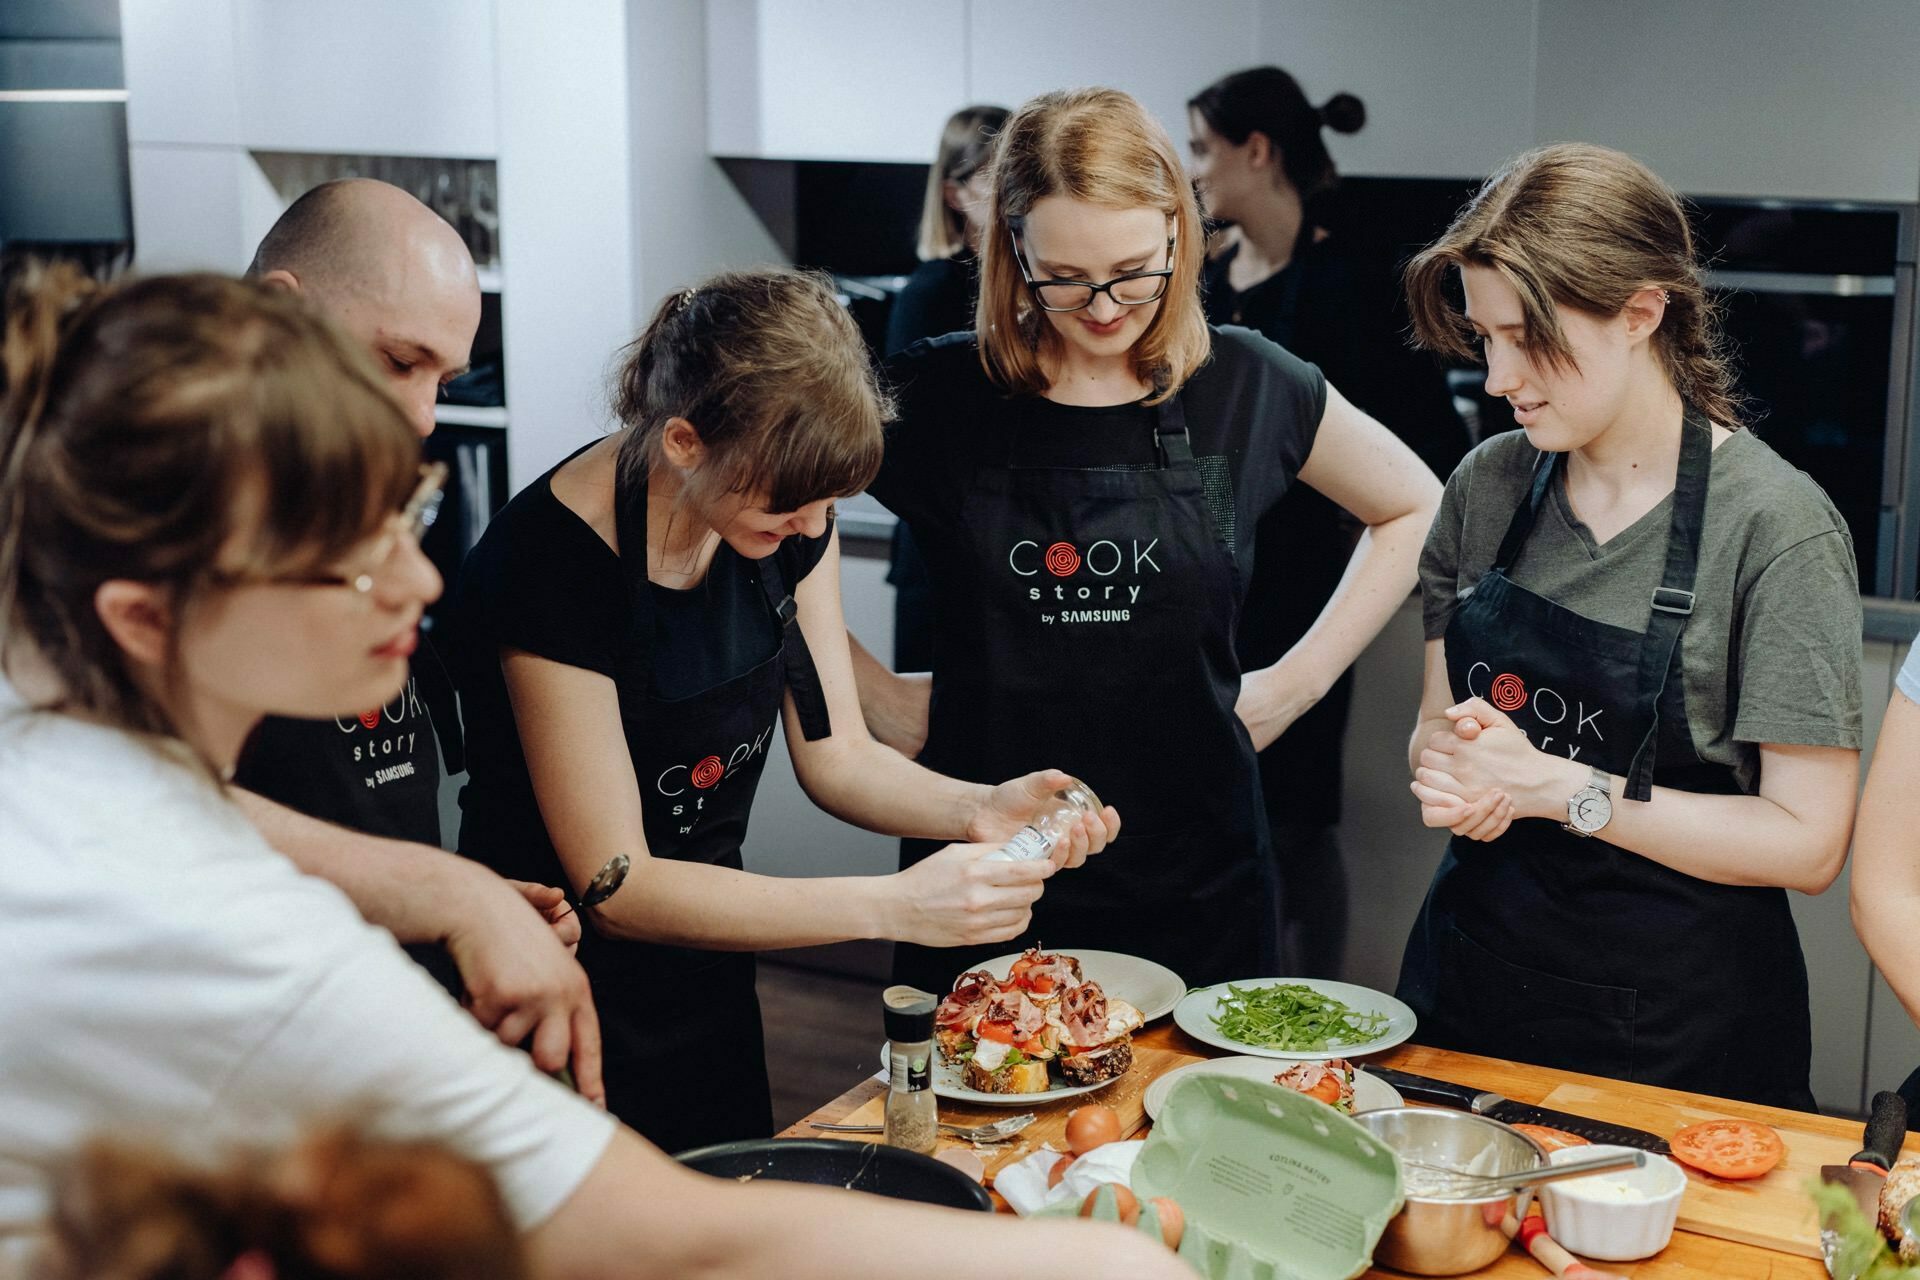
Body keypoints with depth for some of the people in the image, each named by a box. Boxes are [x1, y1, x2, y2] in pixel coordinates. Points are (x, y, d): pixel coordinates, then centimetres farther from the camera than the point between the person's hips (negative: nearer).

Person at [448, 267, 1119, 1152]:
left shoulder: (787, 513, -8)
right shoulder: (552, 560, -28)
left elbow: (835, 755, 0)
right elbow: (613, 887, -26)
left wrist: (977, 811, -20)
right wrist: (894, 906, -32)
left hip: (706, 969, 7)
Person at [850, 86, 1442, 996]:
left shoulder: (1244, 388, -1)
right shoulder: (938, 397, -6)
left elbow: (1415, 510, 13)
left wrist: (1299, 680, 4)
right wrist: (884, 700, -3)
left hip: (1194, 883, 1)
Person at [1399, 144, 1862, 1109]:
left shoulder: (1778, 528, -15)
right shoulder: (1488, 486, 1)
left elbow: (1808, 843, -16)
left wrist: (1559, 787, -20)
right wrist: (1456, 773, -13)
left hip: (1674, 1020, -4)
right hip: (1472, 973, 5)